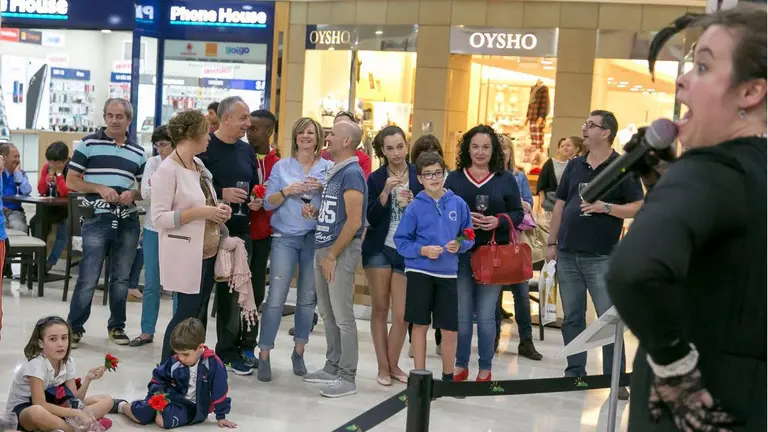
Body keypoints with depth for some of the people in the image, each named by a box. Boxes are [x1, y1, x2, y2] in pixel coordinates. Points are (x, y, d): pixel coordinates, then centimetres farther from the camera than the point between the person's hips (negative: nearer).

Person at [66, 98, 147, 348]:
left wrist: (133, 194, -7)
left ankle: (117, 326, 24)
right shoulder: (88, 144, 0)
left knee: (121, 279, 10)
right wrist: (99, 188, -15)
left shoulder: (138, 152, 10)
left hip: (128, 222, 3)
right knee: (88, 279, -4)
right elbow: (71, 181, 0)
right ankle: (74, 328, 10)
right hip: (97, 220, -3)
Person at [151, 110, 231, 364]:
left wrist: (217, 210, 4)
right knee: (187, 313, -3)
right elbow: (159, 218, -18)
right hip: (185, 254, -8)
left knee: (196, 313, 11)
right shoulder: (168, 169, -14)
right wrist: (201, 212, -22)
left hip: (207, 252, 8)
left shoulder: (199, 165, 12)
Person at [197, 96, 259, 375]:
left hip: (239, 232, 6)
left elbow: (255, 186, 23)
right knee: (199, 291, 1)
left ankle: (229, 350, 20)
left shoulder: (247, 151, 14)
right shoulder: (204, 147, -8)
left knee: (234, 293, 11)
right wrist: (221, 194, -19)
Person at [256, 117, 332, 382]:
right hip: (285, 238, -1)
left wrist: (322, 189, -13)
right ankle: (264, 356, 3)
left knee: (308, 298, 6)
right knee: (276, 298, -7)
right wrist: (287, 191, -14)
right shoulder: (281, 167, 7)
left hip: (315, 239, 1)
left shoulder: (328, 168, 6)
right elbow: (268, 204, 3)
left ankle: (298, 353, 21)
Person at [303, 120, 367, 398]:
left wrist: (332, 256, -17)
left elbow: (354, 221, -18)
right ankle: (332, 368, 24)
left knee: (343, 317, -4)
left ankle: (347, 378, 2)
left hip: (341, 251, -9)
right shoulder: (335, 172, 14)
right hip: (323, 247, 9)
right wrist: (315, 212, 3)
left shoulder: (352, 173, -13)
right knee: (328, 314, 14)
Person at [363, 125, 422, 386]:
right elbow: (372, 218, -5)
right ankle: (383, 367, 15)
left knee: (401, 314, -3)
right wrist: (385, 193, -18)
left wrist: (413, 204, -16)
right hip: (379, 249, 1)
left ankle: (393, 365, 16)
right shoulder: (376, 178, 2)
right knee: (380, 308, 5)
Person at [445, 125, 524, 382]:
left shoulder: (506, 179, 5)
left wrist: (499, 221, -13)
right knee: (461, 313, 6)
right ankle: (461, 365, 19)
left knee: (486, 315, 3)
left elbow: (518, 214, 5)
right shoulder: (454, 178, 6)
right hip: (461, 253, 1)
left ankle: (485, 368, 15)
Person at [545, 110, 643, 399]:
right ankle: (575, 372, 20)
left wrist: (606, 207, -20)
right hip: (568, 255, 5)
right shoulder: (574, 166, 11)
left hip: (601, 258, -5)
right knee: (572, 318, 10)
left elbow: (639, 207, -8)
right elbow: (560, 205, 14)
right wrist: (552, 243, 9)